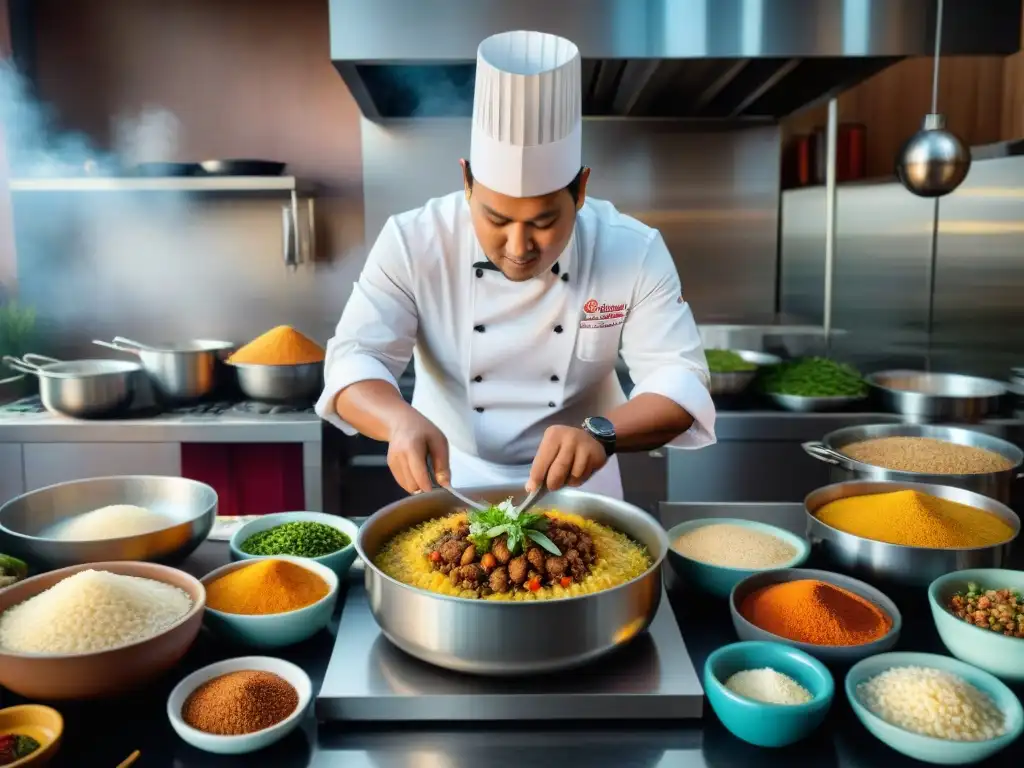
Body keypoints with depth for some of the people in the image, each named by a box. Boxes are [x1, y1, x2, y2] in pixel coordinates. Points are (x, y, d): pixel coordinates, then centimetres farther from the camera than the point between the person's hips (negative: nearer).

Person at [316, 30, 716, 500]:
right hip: (447, 474, 0)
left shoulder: (634, 251, -15)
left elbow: (680, 379, -18)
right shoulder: (413, 242, -15)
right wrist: (402, 420, -38)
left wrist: (601, 435, -36)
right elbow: (355, 359, -17)